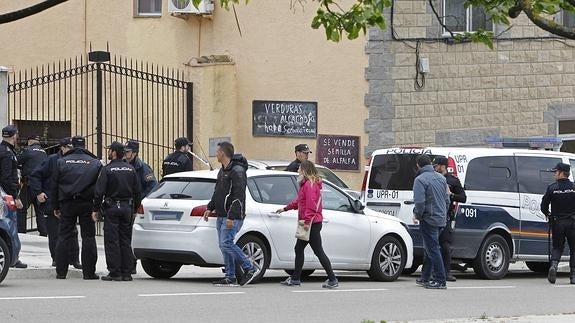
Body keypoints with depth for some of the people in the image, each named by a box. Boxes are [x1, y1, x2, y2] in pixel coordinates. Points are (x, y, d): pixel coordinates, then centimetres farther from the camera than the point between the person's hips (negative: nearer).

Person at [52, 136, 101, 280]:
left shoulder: (62, 162, 4)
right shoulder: (95, 163, 3)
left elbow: (55, 185, 5)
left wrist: (56, 207, 10)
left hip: (67, 203, 0)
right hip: (87, 203, 0)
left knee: (64, 237, 5)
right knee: (88, 237, 4)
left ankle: (61, 271, 3)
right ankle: (89, 272, 1)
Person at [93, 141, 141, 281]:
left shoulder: (107, 170, -10)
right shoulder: (131, 169, 7)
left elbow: (99, 191, -12)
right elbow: (137, 190, 10)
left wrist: (95, 209, -6)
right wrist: (135, 207, 17)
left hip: (111, 208, -5)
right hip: (127, 207, 5)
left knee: (111, 241, -2)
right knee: (125, 241, 10)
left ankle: (115, 273, -4)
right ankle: (127, 273, 9)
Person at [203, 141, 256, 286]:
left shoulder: (237, 171, -14)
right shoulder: (223, 170, 17)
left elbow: (238, 196, -20)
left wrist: (231, 217, -24)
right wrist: (210, 208, 17)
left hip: (233, 216, -10)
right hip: (221, 215, 10)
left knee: (226, 243, -16)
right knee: (224, 245, 7)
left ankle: (249, 268, -5)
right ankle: (230, 277, 10)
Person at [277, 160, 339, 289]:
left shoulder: (310, 184, -15)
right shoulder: (306, 184, 17)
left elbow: (311, 204, -24)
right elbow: (299, 201, 31)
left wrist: (307, 221, -25)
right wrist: (285, 208, 40)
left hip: (312, 223, -11)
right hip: (310, 224, 11)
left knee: (318, 251, -8)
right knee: (299, 249, 16)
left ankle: (332, 280, -6)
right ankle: (295, 278, 23)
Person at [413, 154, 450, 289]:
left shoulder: (420, 180, -14)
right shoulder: (441, 178, 11)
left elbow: (419, 202, -22)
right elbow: (447, 200, 16)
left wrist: (417, 215, -5)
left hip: (429, 219, -8)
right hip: (441, 220, 8)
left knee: (433, 250, -5)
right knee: (430, 249, 18)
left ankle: (440, 281, -7)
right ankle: (425, 278, 26)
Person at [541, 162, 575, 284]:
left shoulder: (552, 188, -5)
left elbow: (544, 206, -1)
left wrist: (548, 215, 19)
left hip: (557, 222, 0)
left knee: (557, 247, 13)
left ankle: (553, 264, -15)